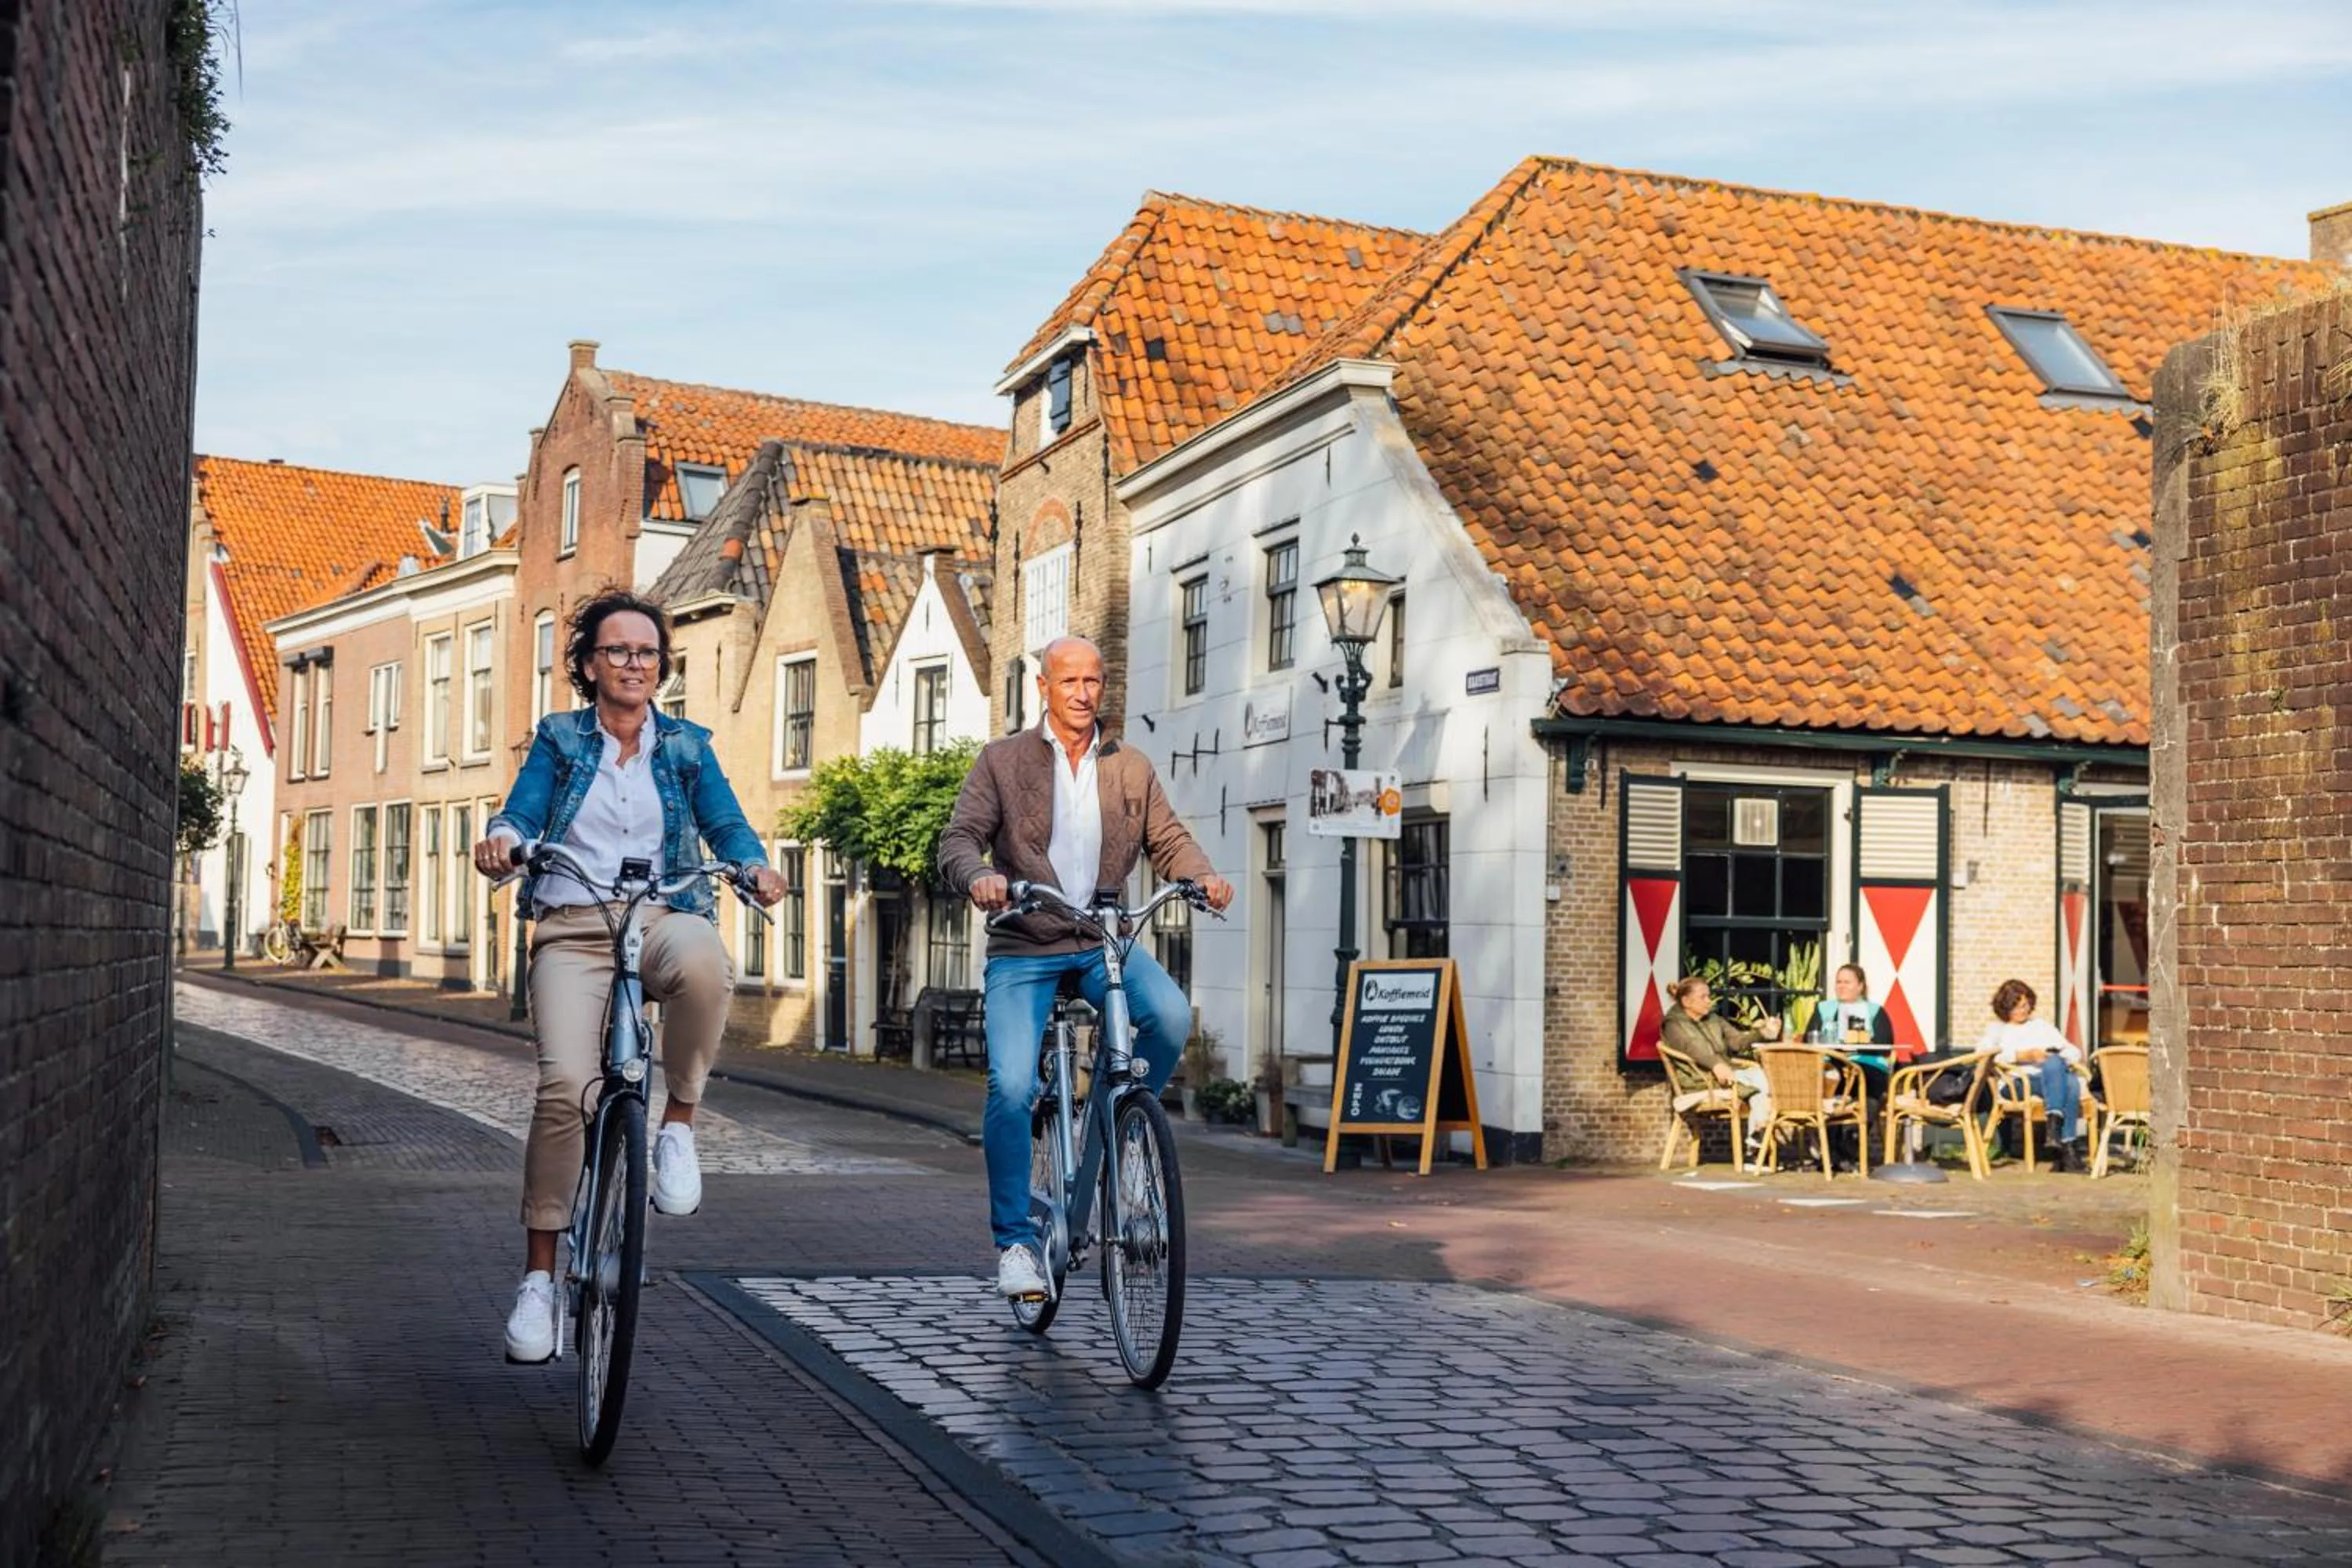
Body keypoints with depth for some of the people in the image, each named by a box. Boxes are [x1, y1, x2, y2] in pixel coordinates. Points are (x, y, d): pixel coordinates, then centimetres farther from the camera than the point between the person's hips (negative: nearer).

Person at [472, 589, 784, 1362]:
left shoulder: (687, 746, 14)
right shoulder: (559, 741, 13)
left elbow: (726, 824, 6)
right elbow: (520, 813, 2)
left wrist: (754, 865, -17)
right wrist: (501, 840, -22)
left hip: (663, 917, 0)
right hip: (573, 927, 0)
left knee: (702, 961, -39)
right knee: (564, 1084, -21)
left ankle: (678, 1125, -16)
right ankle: (539, 1276, -7)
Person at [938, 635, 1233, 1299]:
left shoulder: (1131, 768, 11)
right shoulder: (1001, 761, 3)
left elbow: (1168, 839, 7)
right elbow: (958, 840, -5)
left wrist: (1203, 876, -15)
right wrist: (979, 877, -28)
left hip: (1105, 942, 2)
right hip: (1024, 950, -2)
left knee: (1170, 1014, -28)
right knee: (1011, 1085, -19)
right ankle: (1015, 1240, -2)